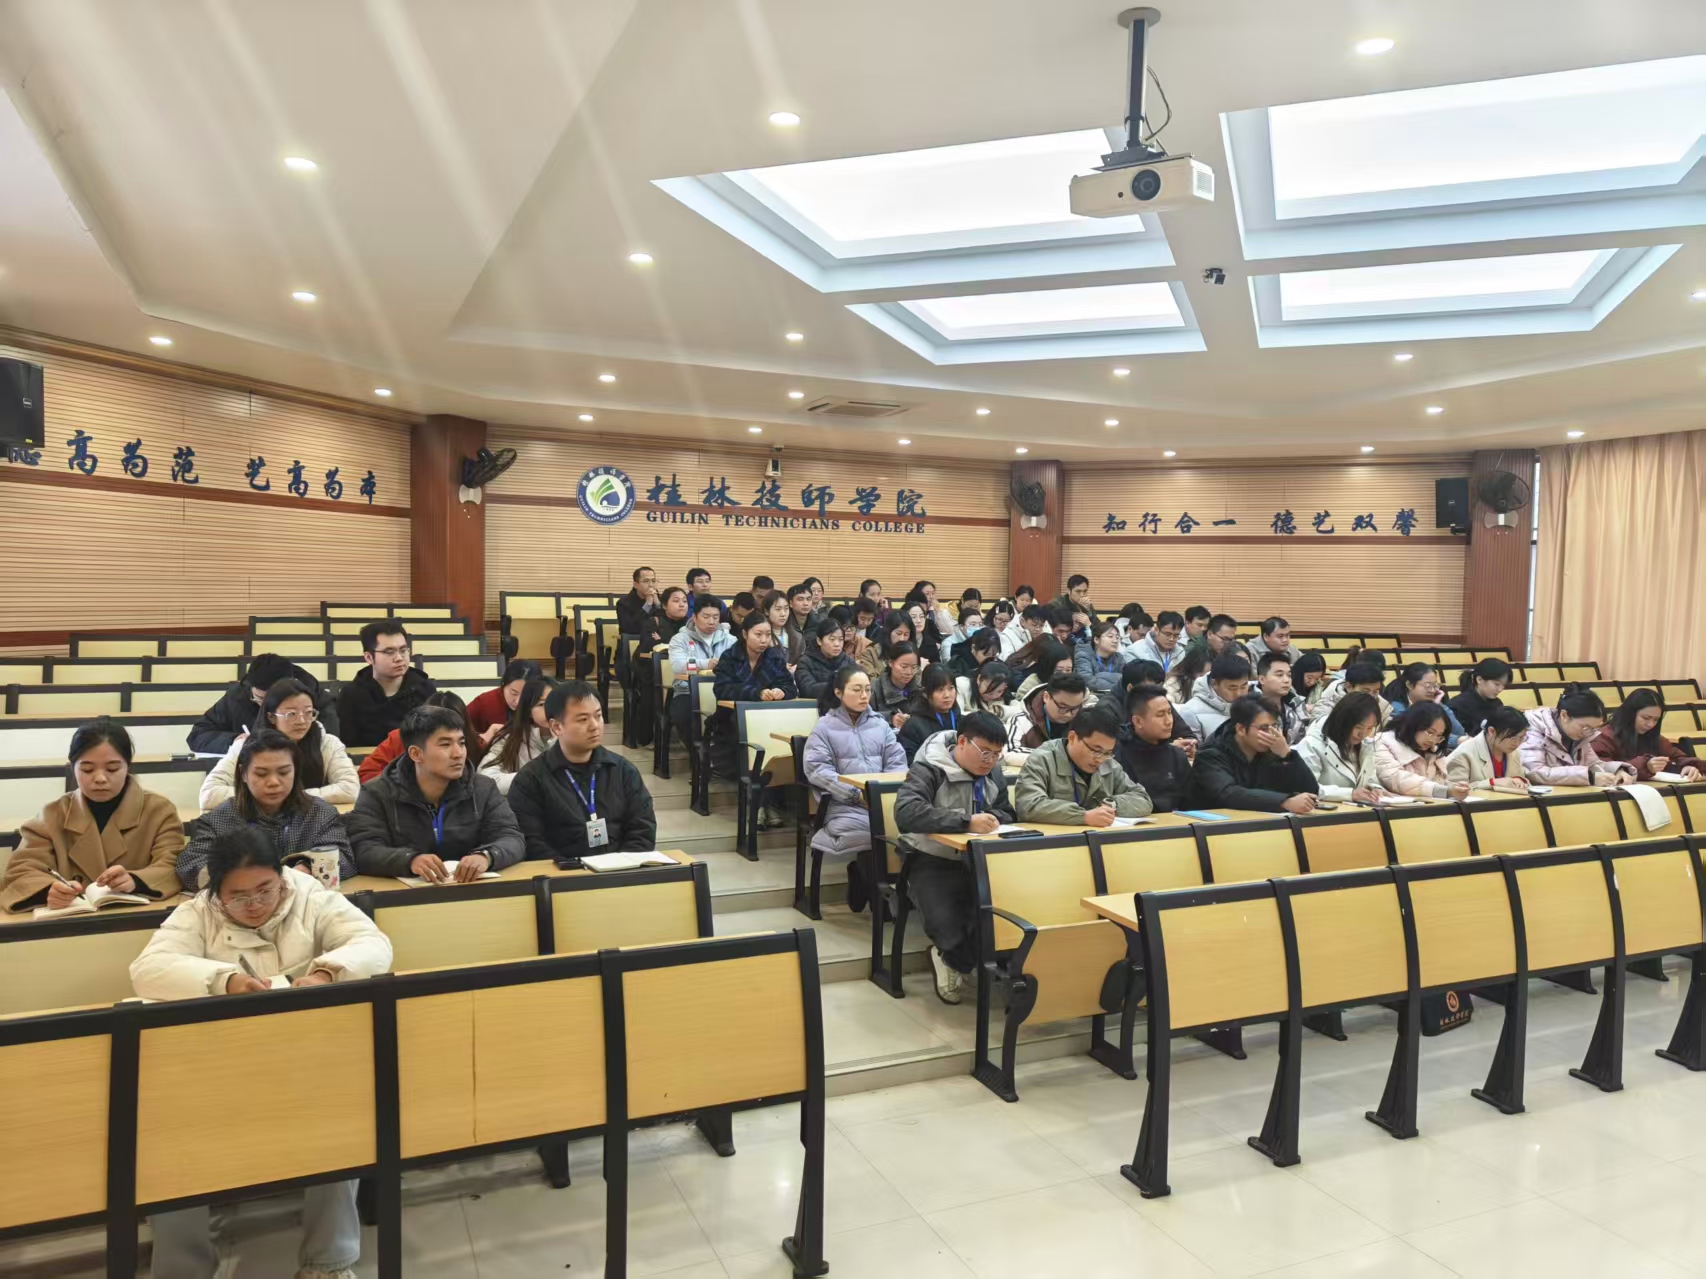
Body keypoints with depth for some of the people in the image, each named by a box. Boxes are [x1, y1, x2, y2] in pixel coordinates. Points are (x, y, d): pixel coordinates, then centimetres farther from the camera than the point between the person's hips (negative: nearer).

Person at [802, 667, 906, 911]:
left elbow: (898, 762, 13)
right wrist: (856, 794, -16)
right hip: (843, 804, -4)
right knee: (867, 833, -36)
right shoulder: (825, 727, 6)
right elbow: (817, 770, -7)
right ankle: (865, 892, -3)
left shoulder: (880, 723, 20)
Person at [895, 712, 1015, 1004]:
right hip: (933, 862, -6)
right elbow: (906, 813, -28)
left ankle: (956, 960, 4)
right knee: (948, 927, -29)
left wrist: (991, 818, -11)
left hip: (978, 860, 6)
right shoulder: (928, 770, -12)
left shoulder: (993, 773, 11)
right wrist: (967, 821, -33)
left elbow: (1007, 813, 15)